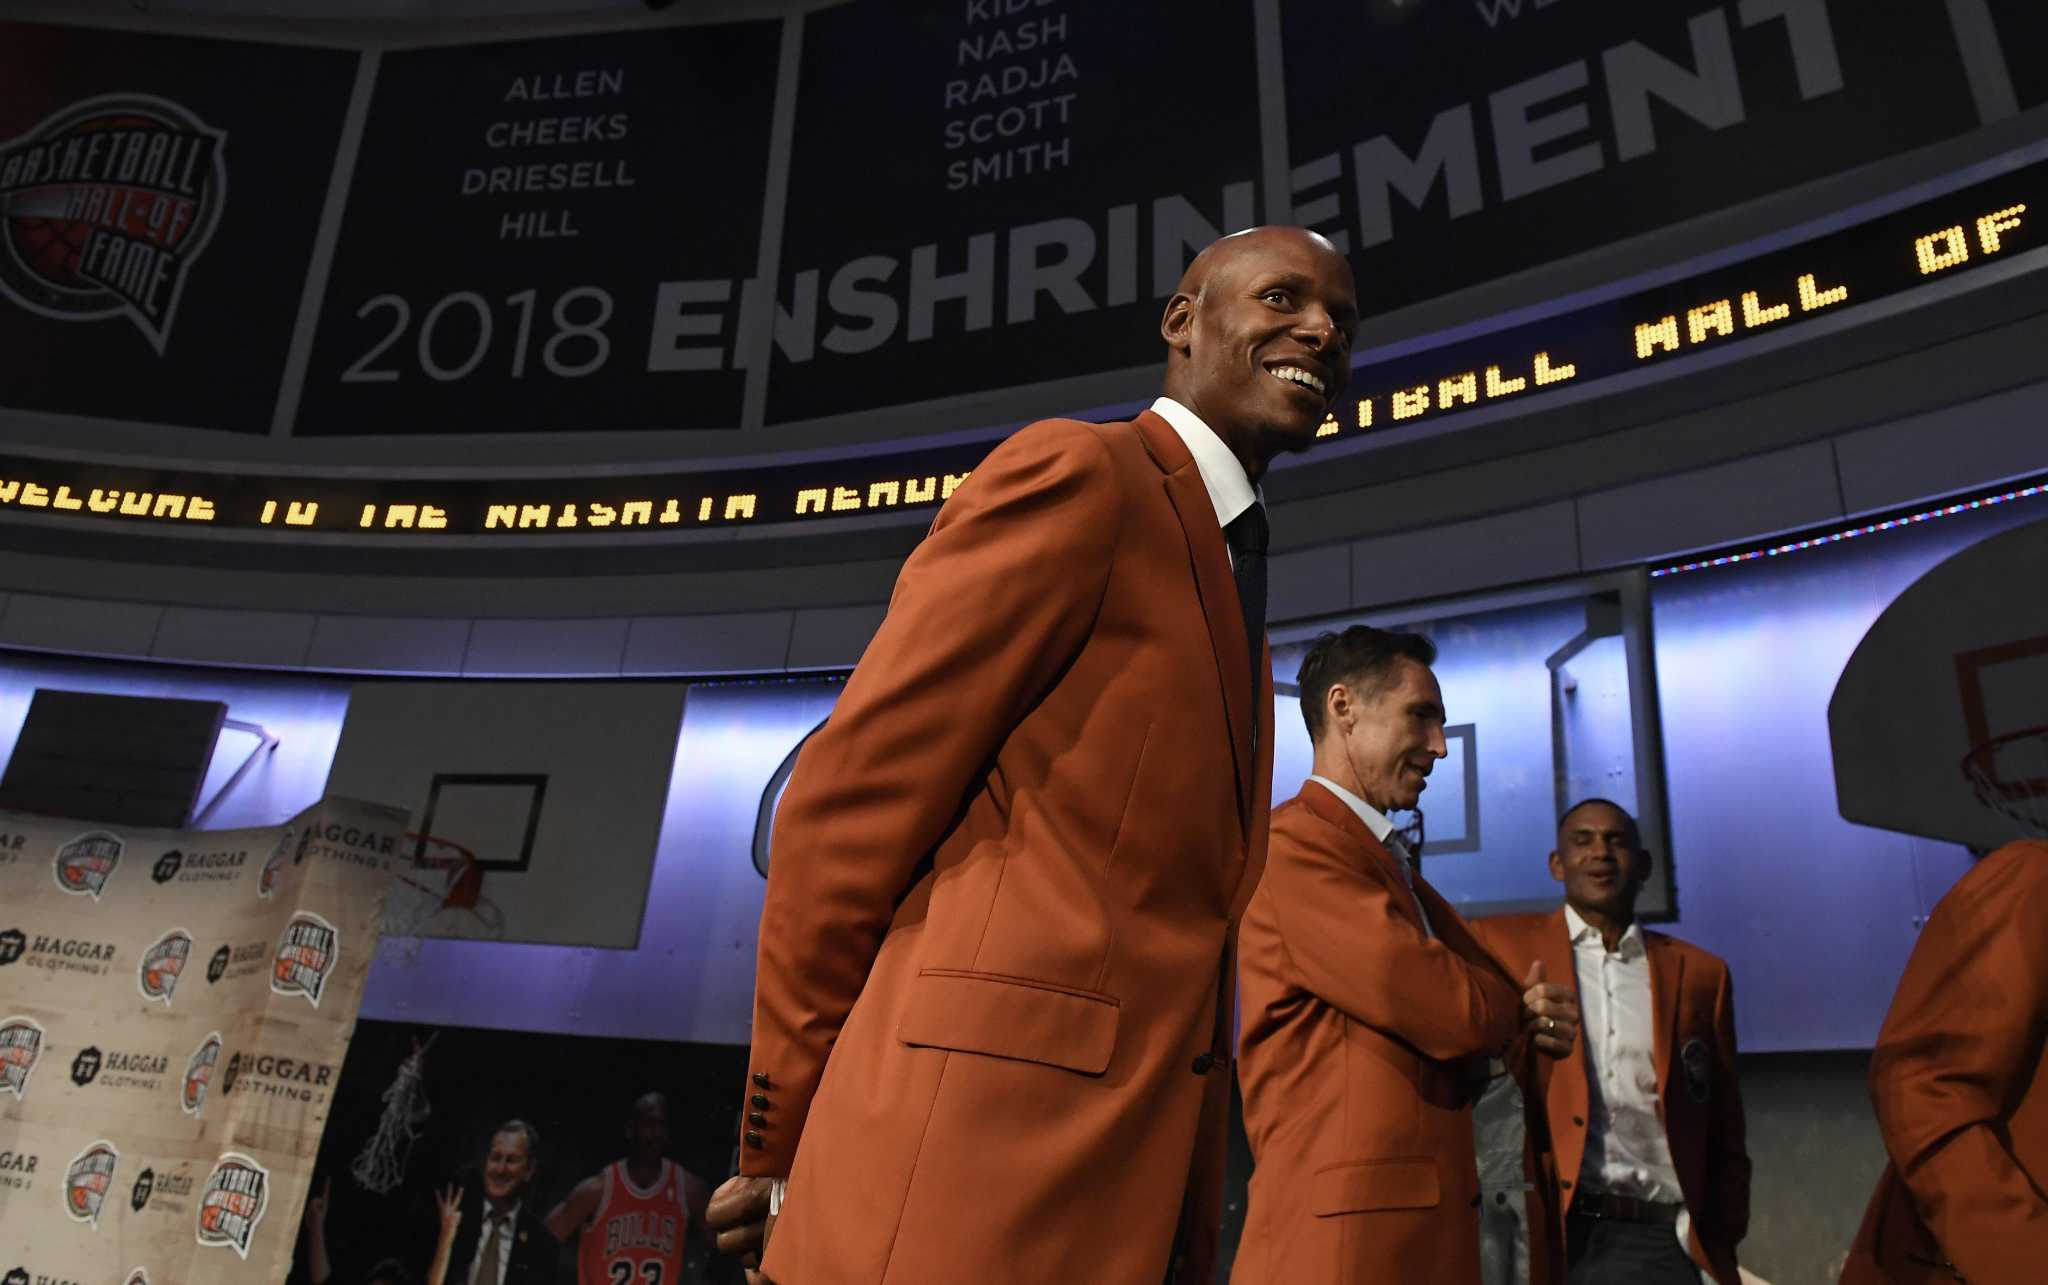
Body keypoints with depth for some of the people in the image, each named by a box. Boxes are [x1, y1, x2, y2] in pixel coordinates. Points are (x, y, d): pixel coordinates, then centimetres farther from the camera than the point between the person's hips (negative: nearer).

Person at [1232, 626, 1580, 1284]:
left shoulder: (1395, 867, 19)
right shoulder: (1297, 843, -13)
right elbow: (1452, 1010, -19)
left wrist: (1541, 1018, -7)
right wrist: (1517, 1008, 3)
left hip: (1430, 1228, 10)